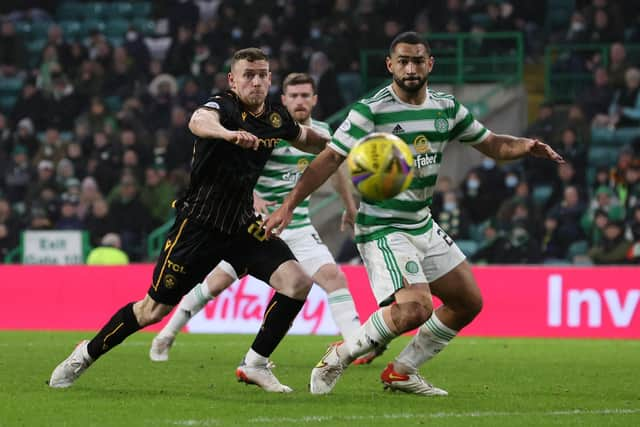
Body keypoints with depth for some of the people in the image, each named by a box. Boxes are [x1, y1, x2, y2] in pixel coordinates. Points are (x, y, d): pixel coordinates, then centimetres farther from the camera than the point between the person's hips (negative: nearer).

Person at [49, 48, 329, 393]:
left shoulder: (276, 117, 3)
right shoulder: (224, 106, -18)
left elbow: (305, 139, 28)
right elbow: (198, 122, -45)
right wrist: (229, 134, -64)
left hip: (242, 223, 6)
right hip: (200, 222, -6)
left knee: (298, 281, -12)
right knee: (154, 309, 0)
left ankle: (255, 363, 1)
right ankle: (86, 354, 21)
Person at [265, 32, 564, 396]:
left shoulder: (447, 108, 5)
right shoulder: (371, 111, -14)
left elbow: (492, 145, 14)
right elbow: (330, 160, -15)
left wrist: (525, 146, -8)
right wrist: (288, 206, -22)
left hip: (423, 226, 8)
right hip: (382, 229, -8)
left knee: (468, 302, 9)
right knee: (415, 310, -25)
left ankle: (402, 372, 19)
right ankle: (341, 357, -5)